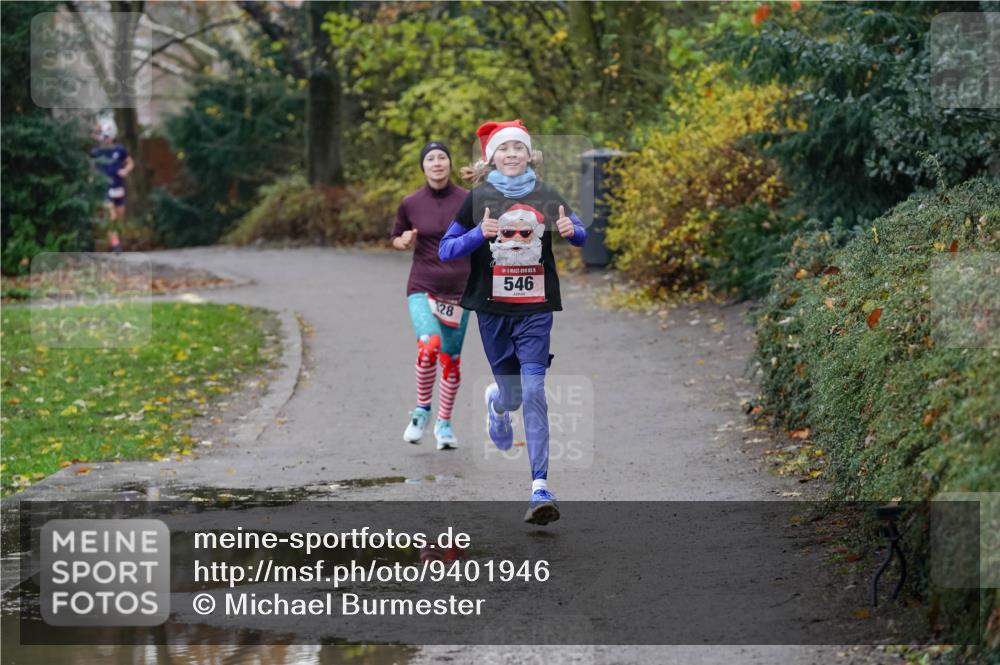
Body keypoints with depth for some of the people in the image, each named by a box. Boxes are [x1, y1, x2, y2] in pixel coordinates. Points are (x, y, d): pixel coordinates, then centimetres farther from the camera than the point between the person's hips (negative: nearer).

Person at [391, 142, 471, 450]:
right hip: (422, 288, -1)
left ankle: (444, 422, 25)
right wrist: (405, 242, -8)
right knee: (428, 347, -24)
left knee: (451, 359, 7)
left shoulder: (468, 201, -3)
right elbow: (396, 238, 13)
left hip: (458, 290, 1)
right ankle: (421, 410, -2)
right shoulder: (410, 204, -1)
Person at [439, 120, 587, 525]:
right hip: (492, 308, 0)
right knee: (512, 395, 7)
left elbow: (583, 237, 15)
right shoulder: (478, 198, 0)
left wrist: (572, 231, -10)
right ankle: (496, 401, 48)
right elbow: (446, 250, 0)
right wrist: (479, 233, -19)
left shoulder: (547, 197, 4)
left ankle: (540, 487, -12)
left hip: (535, 308, 0)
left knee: (533, 391, -13)